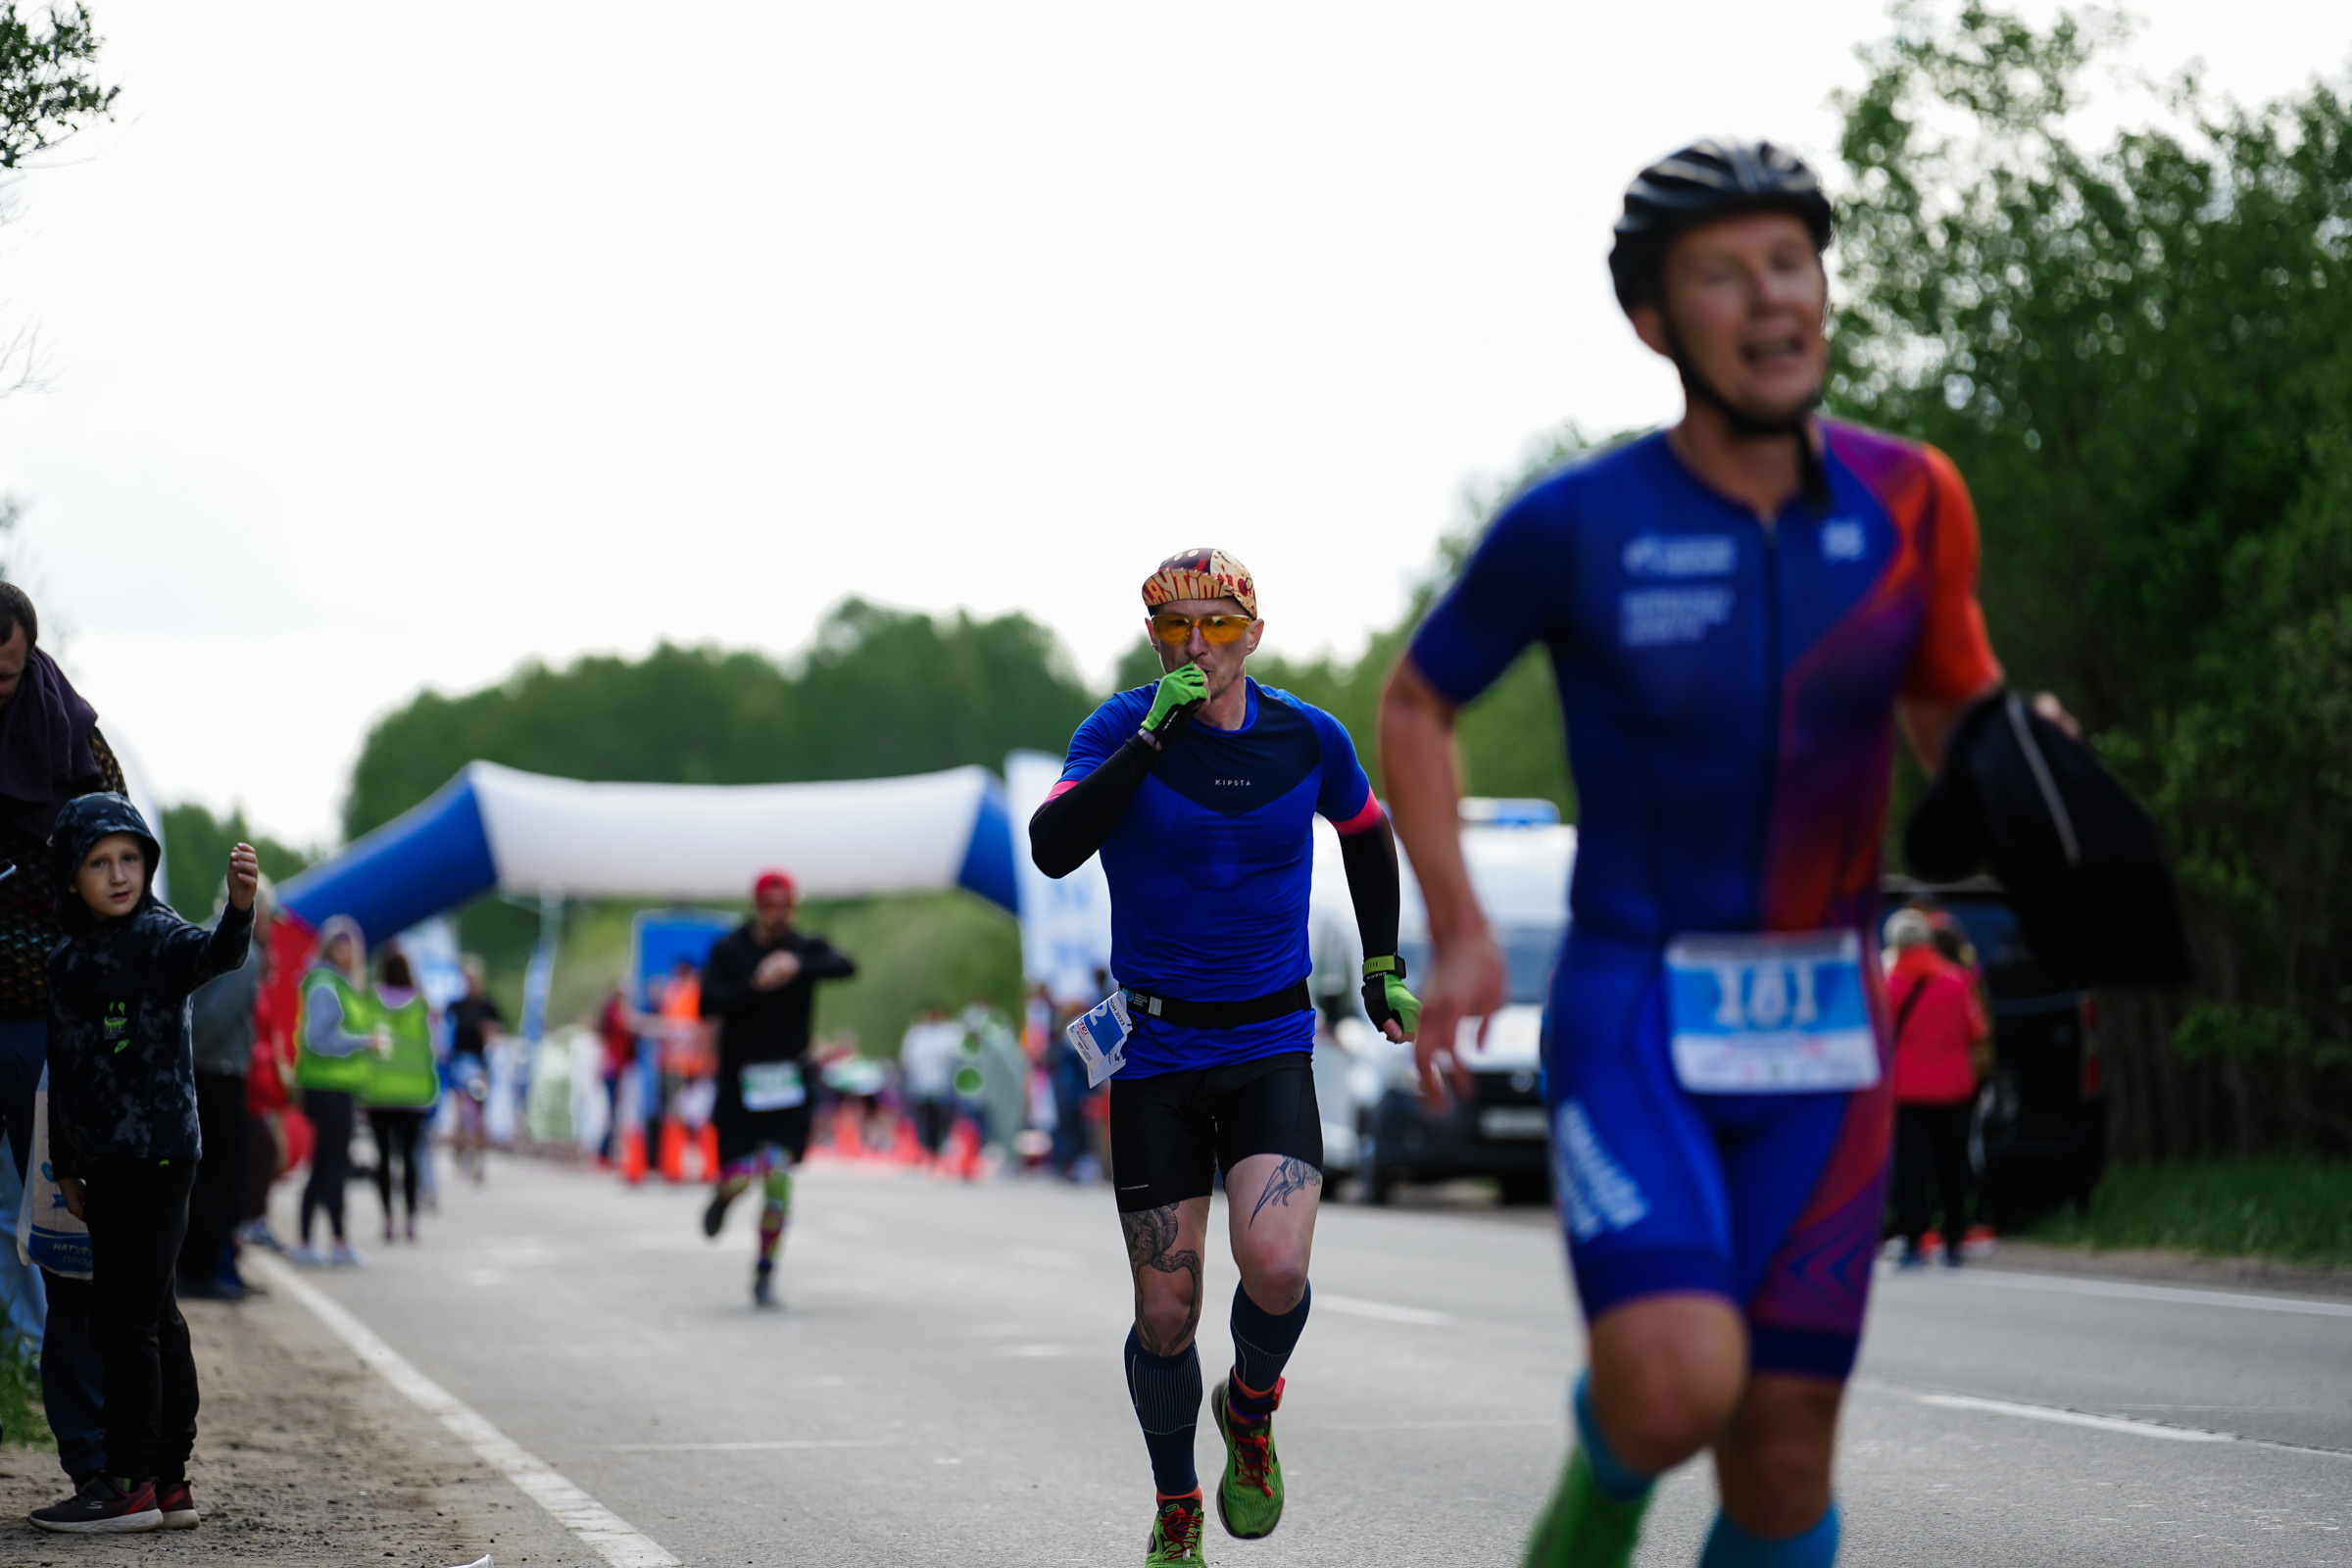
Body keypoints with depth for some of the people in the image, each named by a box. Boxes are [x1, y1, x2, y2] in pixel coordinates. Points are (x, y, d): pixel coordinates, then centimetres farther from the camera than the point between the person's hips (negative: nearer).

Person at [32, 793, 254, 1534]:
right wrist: (65, 1165, 21)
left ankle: (130, 1484, -6)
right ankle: (168, 1482, 15)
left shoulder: (158, 938, -7)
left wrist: (239, 906, -50)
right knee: (154, 1318, 10)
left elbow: (217, 954, -29)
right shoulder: (68, 960, 14)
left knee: (125, 1318, -9)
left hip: (158, 1152, -8)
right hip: (106, 1160, 8)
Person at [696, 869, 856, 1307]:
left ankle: (765, 1275, -1)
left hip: (789, 1080, 0)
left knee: (778, 1175, -12)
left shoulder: (807, 948, 3)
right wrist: (754, 986, -24)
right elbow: (710, 1004, -12)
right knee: (738, 1179, -6)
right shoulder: (728, 950, 1)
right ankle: (722, 1196, 34)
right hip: (740, 1079, 0)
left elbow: (845, 967, -19)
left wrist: (798, 966, -33)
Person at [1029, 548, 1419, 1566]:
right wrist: (1152, 737, -27)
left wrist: (1383, 968, 19)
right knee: (1165, 1315, 1)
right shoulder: (1125, 729, -7)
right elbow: (1052, 850, -23)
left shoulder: (1308, 738, -1)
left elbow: (1366, 835, 20)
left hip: (1271, 1047, 1)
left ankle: (1250, 1411, 11)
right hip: (1155, 1052, -1)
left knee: (1276, 1267, -22)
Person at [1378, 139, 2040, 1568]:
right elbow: (1417, 707, 7)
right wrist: (1460, 938, -3)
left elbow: (1955, 720, 13)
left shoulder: (1909, 500, 0)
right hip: (1633, 1012, -3)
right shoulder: (1574, 525, -8)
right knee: (1678, 1389, -23)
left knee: (1786, 1451, 2)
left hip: (1823, 1028, 3)